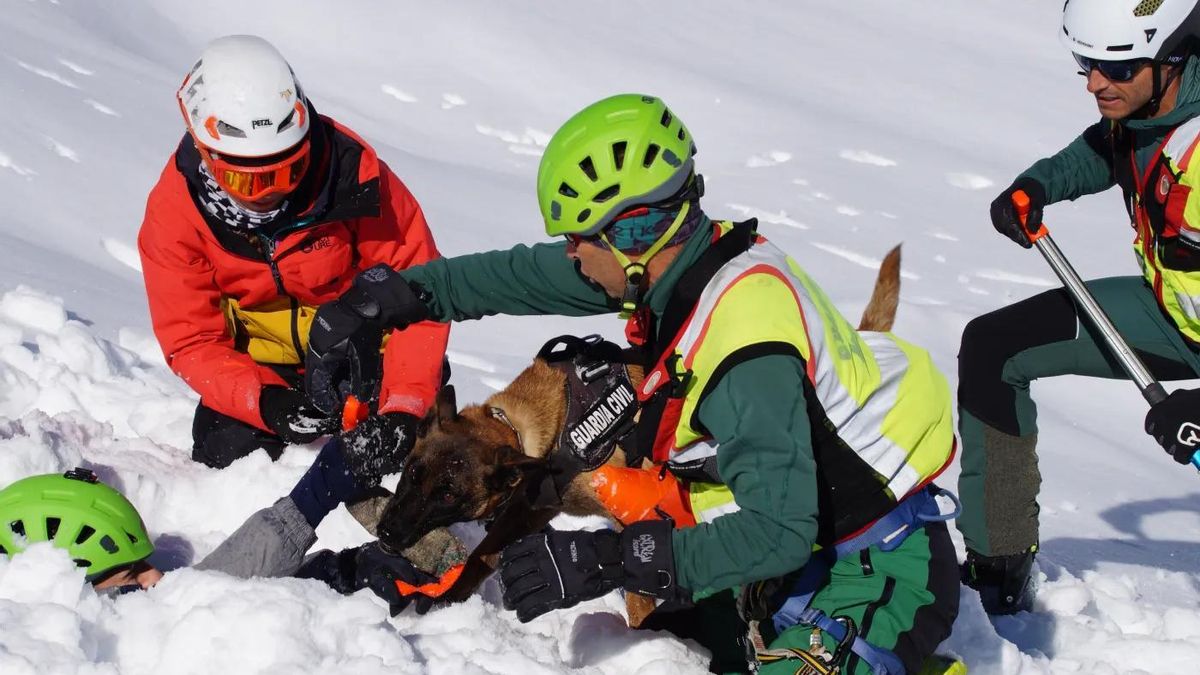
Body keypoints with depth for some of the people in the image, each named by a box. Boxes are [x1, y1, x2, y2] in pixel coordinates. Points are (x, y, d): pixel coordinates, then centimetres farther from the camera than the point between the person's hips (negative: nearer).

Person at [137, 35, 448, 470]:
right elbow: (191, 341, -16)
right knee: (230, 454, -18)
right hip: (259, 366, 2)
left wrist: (405, 405, -33)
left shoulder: (352, 172, -24)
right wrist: (263, 401, -35)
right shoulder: (176, 209, -18)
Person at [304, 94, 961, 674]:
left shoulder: (746, 355, -29)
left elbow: (777, 532, -30)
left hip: (883, 574, -10)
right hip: (813, 546, 10)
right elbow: (530, 277, 13)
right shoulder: (689, 260, -1)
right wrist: (395, 294, 14)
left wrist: (606, 561, -31)